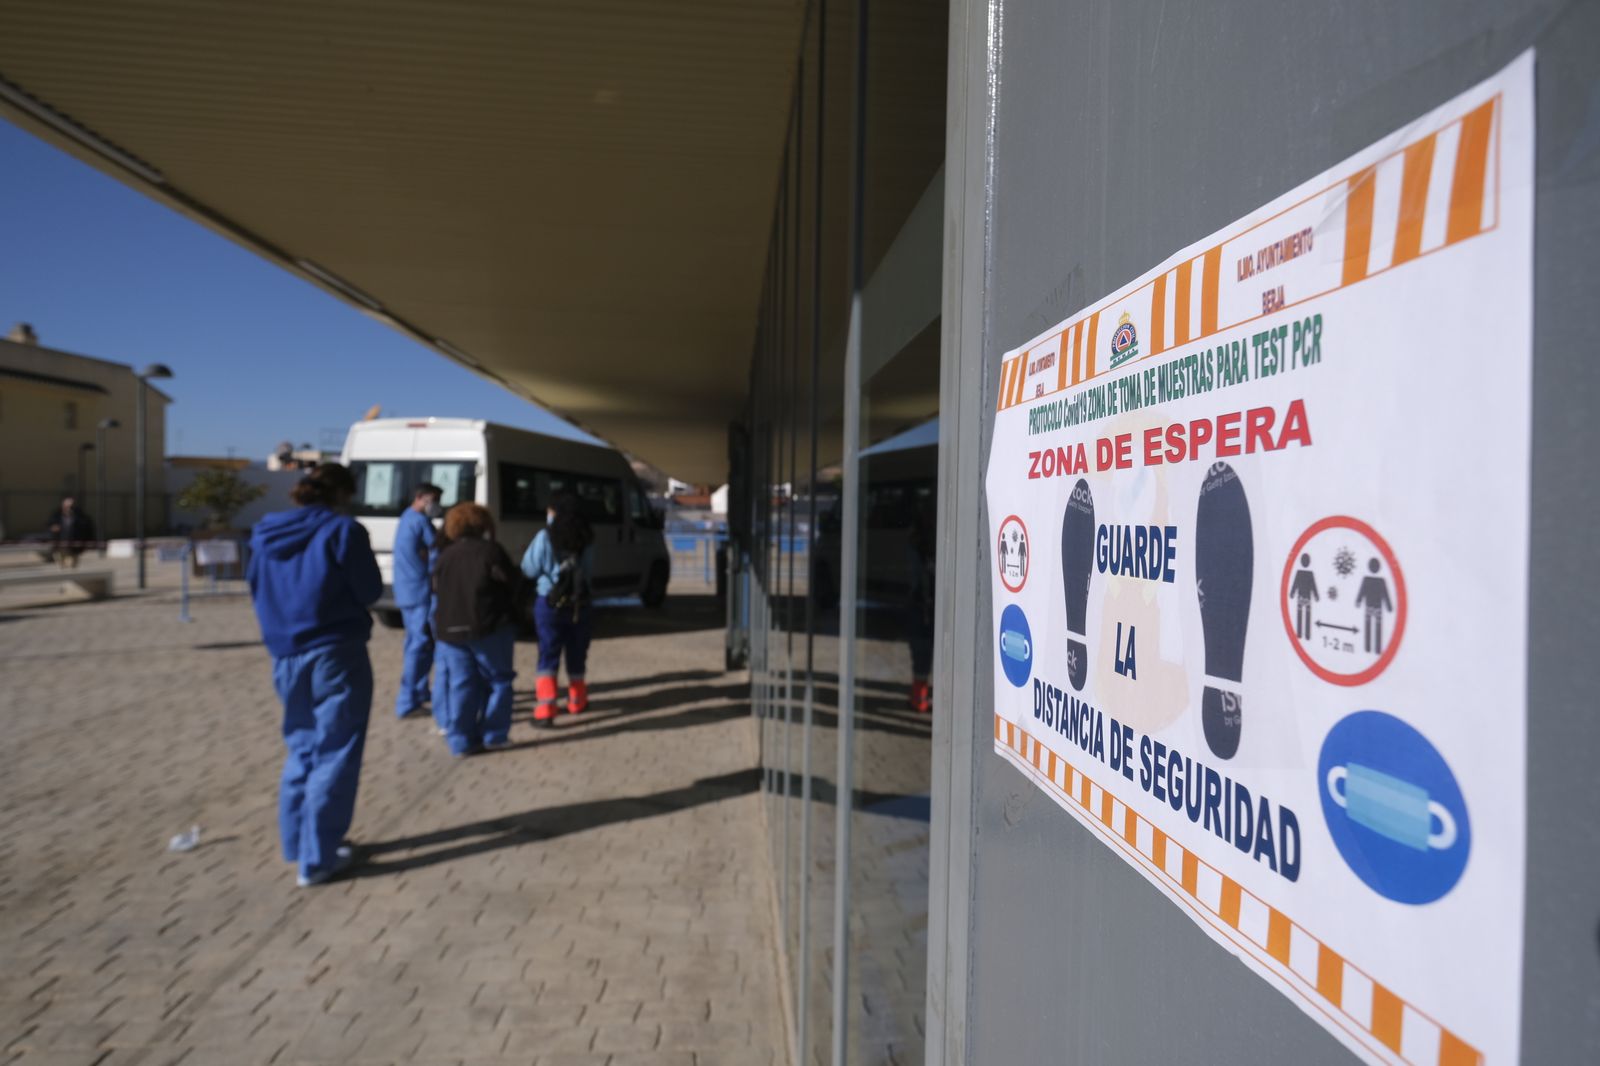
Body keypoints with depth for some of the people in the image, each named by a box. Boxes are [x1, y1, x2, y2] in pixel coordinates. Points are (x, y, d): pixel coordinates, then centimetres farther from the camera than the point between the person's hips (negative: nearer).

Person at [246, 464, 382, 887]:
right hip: (335, 654, -6)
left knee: (302, 749, 20)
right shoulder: (342, 530, -11)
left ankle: (296, 844, 27)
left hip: (286, 657, 7)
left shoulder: (265, 535, 8)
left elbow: (258, 590, 17)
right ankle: (317, 858, 3)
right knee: (335, 754, 1)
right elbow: (369, 591, -8)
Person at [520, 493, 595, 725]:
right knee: (576, 654, 18)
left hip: (550, 603, -3)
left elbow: (529, 570, -4)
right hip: (580, 604, 3)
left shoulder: (546, 537, -9)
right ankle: (576, 701, 32)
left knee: (548, 656, 1)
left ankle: (545, 709, -8)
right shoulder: (586, 539, 1)